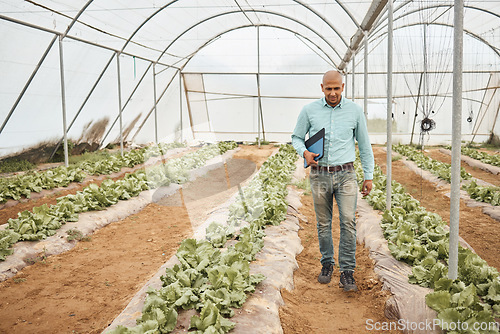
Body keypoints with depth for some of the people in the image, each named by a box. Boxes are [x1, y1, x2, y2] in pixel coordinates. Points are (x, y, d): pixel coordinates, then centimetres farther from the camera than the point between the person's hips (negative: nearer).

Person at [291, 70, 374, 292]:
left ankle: (347, 272, 0)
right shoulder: (309, 111, 1)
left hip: (345, 175, 0)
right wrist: (304, 152, -12)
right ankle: (327, 264, 28)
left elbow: (364, 145, 9)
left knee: (348, 221, -10)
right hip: (319, 175, 1)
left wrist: (368, 176, 8)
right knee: (323, 223, 10)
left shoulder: (354, 110, 2)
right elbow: (296, 137, 11)